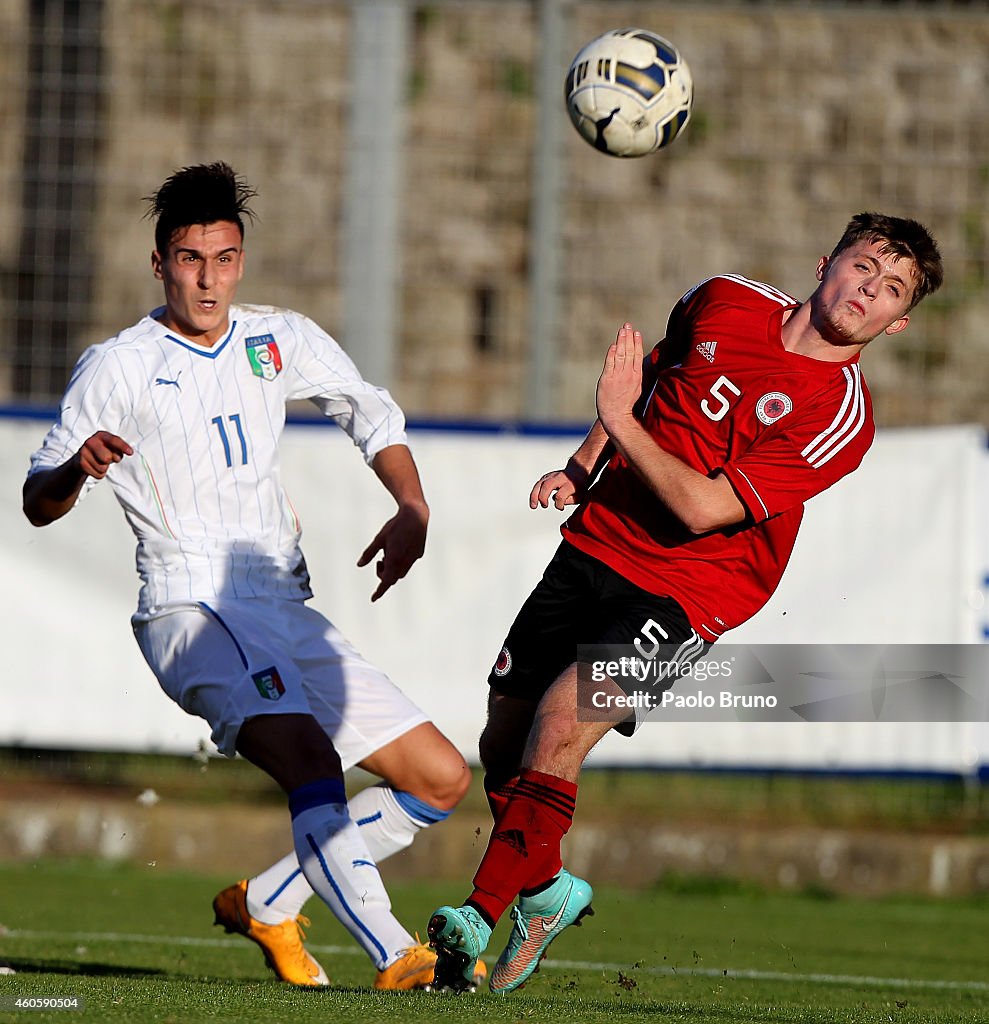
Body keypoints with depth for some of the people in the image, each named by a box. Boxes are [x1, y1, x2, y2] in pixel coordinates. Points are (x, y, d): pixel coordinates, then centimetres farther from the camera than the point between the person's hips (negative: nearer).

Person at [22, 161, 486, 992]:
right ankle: (392, 955, -41)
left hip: (287, 612, 7)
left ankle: (267, 903, 15)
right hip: (190, 608, -7)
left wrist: (412, 513, 8)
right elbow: (39, 503, -3)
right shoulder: (118, 367, -3)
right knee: (307, 753, -34)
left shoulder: (279, 340, 10)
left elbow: (371, 412, 24)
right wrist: (78, 467, -26)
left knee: (442, 780, 5)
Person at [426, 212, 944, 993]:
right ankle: (545, 889, 33)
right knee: (503, 745, 7)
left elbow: (702, 508, -21)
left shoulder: (841, 414, -16)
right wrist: (582, 467, 9)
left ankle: (482, 917, -19)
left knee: (561, 722, -25)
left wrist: (620, 422, -18)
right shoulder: (725, 303, 0)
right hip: (598, 544, 5)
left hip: (684, 590, -5)